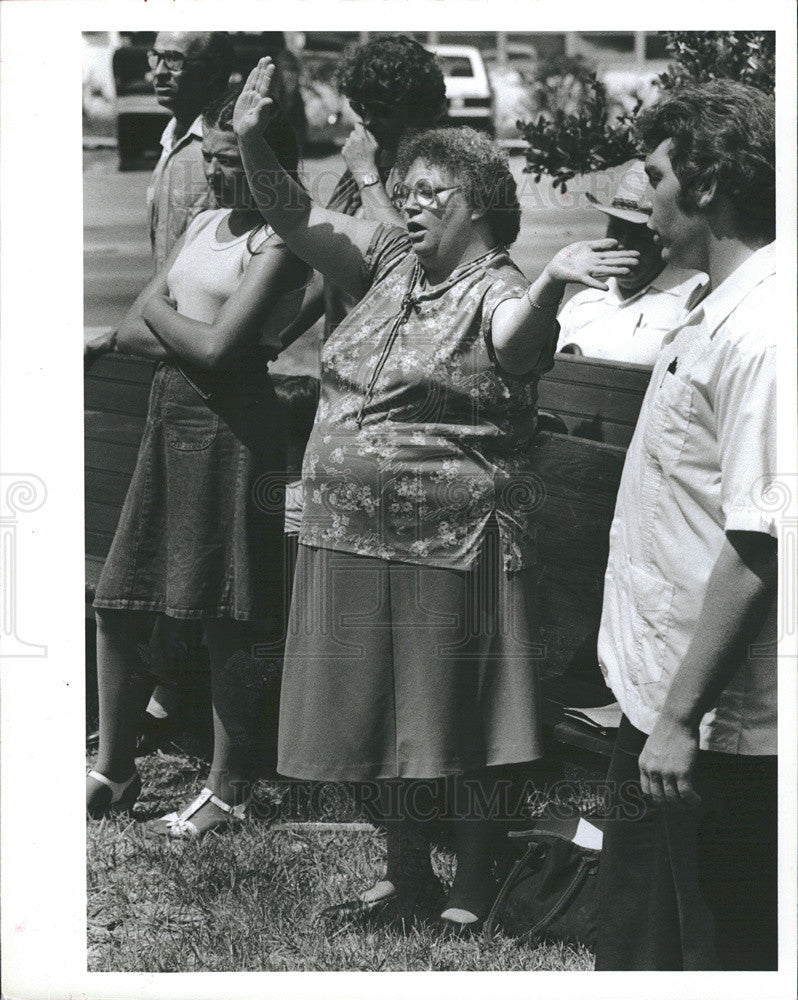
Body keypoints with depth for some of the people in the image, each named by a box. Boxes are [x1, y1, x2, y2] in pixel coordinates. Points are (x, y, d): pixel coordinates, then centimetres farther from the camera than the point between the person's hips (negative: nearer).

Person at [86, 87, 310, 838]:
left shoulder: (281, 243, -8)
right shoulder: (203, 226, 15)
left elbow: (218, 346, -18)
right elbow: (130, 334, 11)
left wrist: (161, 311, -1)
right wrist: (190, 341, -7)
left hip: (232, 428, -8)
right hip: (170, 417, 8)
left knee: (226, 620, -1)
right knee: (116, 603, 8)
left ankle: (228, 789, 11)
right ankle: (115, 769, 21)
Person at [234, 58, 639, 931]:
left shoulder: (497, 291, -11)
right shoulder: (389, 260, 8)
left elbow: (517, 344, -34)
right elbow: (294, 220, 3)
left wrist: (554, 281, -55)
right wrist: (252, 142, -14)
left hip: (451, 545, -7)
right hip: (351, 535, 7)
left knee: (459, 725, 4)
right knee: (376, 711, 16)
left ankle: (473, 886, 19)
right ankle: (405, 872, 31)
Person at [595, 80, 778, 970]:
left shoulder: (758, 335, -23)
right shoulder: (717, 314, 9)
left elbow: (756, 545, -26)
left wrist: (681, 716, -24)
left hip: (711, 728, -10)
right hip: (660, 700, 10)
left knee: (719, 954, 3)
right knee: (635, 942, 21)